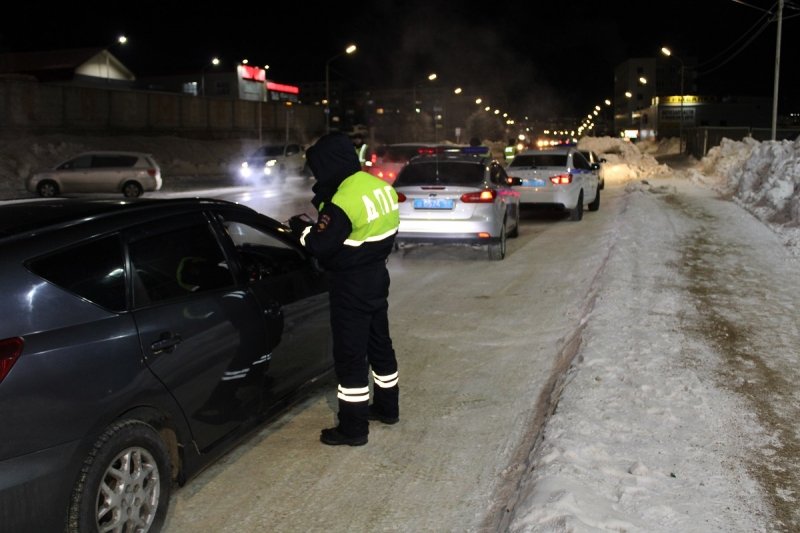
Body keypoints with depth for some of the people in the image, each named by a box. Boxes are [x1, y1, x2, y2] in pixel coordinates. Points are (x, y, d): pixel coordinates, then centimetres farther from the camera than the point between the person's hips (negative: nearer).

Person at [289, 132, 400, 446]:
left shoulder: (344, 200, -25)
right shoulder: (380, 186, 2)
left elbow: (320, 245, -22)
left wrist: (301, 227, -2)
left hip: (352, 287, -9)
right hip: (378, 278, 9)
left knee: (350, 355, 1)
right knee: (379, 343, 21)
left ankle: (353, 428, 11)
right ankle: (387, 407, 37)